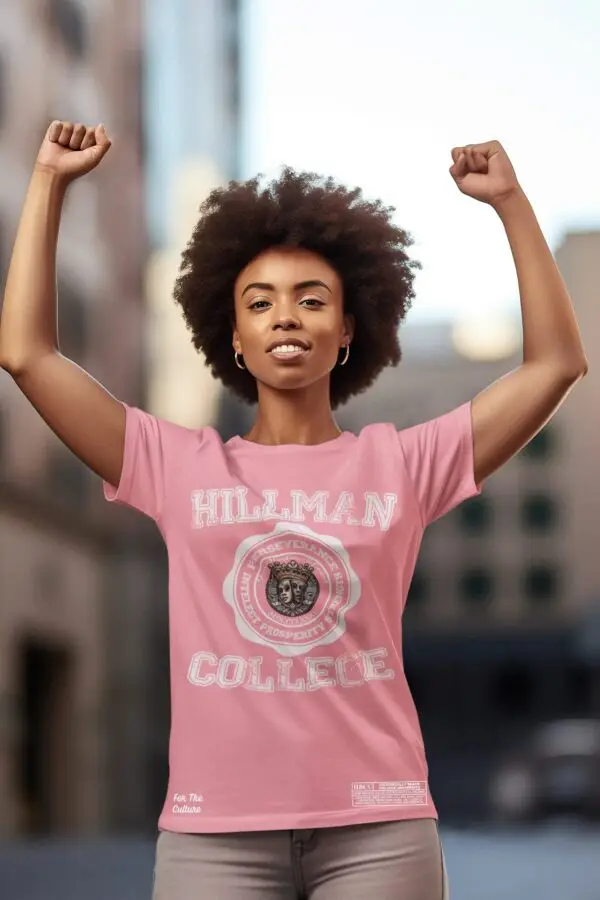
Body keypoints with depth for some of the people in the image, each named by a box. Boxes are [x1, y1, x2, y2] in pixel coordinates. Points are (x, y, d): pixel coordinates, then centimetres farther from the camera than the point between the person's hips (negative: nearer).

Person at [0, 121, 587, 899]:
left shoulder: (399, 465, 7)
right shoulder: (181, 467, 7)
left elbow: (557, 362, 5)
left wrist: (510, 201, 3)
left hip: (377, 826, 0)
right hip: (214, 831, 0)